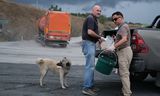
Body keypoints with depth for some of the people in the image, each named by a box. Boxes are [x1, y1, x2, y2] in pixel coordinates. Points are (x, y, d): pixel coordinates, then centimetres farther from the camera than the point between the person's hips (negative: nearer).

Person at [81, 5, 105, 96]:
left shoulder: (94, 19, 18)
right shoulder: (90, 18, -12)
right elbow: (90, 32, -23)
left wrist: (98, 38, 10)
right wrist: (100, 37, -12)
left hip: (91, 43, 11)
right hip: (88, 43, -11)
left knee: (91, 66, 14)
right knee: (90, 66, -11)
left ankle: (91, 85, 21)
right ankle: (86, 88, -9)